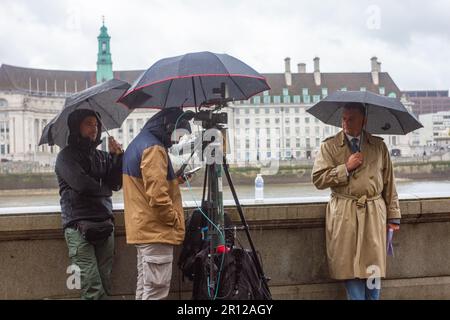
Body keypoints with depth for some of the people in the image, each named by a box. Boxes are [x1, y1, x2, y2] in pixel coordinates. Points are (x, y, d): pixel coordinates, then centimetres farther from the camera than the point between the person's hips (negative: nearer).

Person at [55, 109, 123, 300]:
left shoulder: (102, 157, 19)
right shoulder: (66, 156, 3)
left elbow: (116, 184, 7)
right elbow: (81, 184, -12)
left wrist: (117, 157, -4)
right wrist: (104, 189, 5)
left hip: (104, 225, 5)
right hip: (79, 225, -5)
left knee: (105, 287, 3)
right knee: (93, 289, -13)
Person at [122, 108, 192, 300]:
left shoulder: (137, 144, 17)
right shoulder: (154, 148, -16)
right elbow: (157, 196, -24)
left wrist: (177, 179, 13)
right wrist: (175, 220, -11)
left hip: (141, 229, 11)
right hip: (156, 231, -10)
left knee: (144, 287, 16)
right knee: (156, 290, -7)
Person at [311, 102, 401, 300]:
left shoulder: (379, 146, 11)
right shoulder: (329, 146, 5)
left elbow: (389, 182, 12)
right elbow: (318, 179, -3)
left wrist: (393, 214, 8)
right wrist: (346, 168, -10)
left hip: (374, 214, 2)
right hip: (344, 215, -1)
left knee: (374, 267, 2)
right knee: (351, 268, -2)